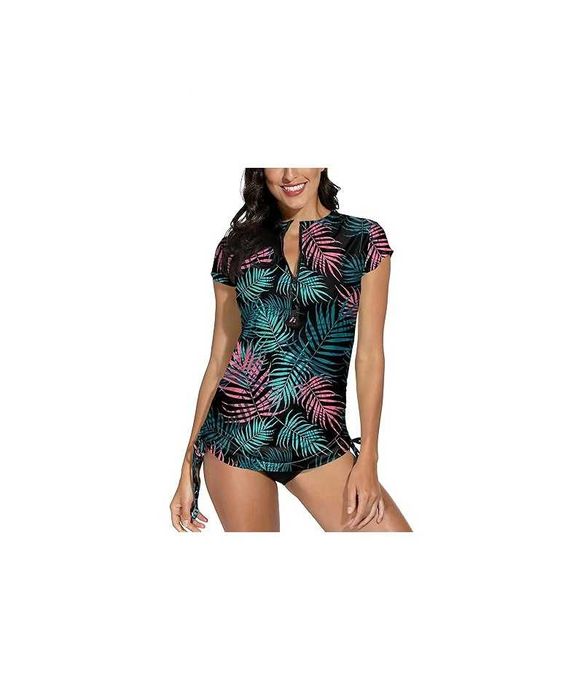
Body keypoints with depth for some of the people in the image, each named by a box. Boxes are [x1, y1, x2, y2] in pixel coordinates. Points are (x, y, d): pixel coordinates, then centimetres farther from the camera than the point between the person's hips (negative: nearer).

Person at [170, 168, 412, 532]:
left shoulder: (364, 238, 3)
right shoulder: (238, 245, 8)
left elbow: (370, 355, 1)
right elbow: (220, 357, 9)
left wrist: (368, 459, -7)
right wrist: (190, 465, 7)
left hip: (317, 437, -1)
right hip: (234, 430, 1)